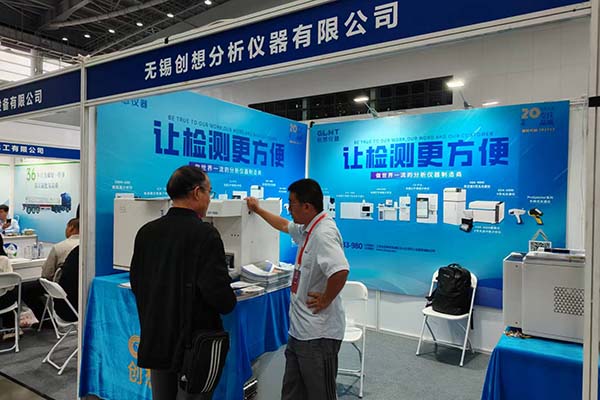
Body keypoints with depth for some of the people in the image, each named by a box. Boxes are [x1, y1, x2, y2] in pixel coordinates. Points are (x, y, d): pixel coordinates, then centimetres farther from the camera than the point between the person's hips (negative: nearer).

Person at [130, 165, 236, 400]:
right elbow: (218, 291, -24)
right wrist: (228, 303, -2)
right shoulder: (204, 234, -20)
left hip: (155, 339, 6)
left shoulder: (146, 232, 0)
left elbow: (136, 283, 9)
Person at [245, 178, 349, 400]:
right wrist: (258, 210, 38)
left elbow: (340, 271, -38)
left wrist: (325, 300, -23)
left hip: (317, 334, -10)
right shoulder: (307, 229, 8)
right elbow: (284, 225, 29)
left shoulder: (323, 233, -23)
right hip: (299, 330, 10)